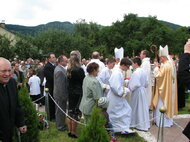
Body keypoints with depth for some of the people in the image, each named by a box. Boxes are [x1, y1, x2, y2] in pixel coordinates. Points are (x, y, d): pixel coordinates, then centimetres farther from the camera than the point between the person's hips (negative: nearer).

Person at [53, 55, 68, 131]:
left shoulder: (58, 68, 8)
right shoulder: (60, 71, -26)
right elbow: (61, 86, -25)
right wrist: (64, 96, -20)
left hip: (59, 94, 10)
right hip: (61, 94, -10)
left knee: (59, 110, 21)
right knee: (61, 110, 4)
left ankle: (59, 124, 36)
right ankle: (61, 126, 17)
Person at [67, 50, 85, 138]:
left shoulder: (69, 69, 3)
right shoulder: (79, 70, -16)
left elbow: (68, 81, 10)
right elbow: (83, 82, -10)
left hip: (70, 93, 7)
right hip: (78, 93, -7)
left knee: (70, 113, 14)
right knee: (75, 114, 1)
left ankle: (70, 131, 24)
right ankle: (73, 133, 9)